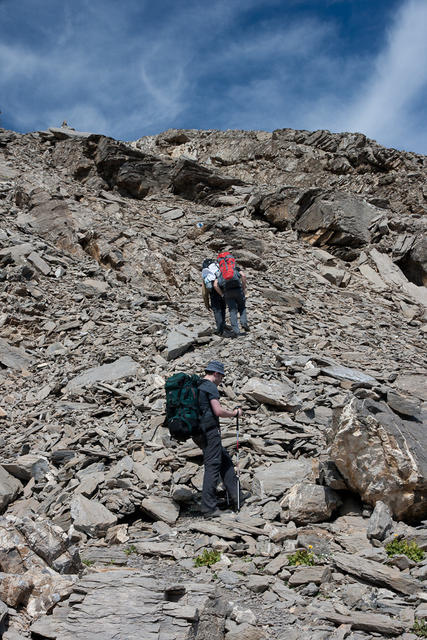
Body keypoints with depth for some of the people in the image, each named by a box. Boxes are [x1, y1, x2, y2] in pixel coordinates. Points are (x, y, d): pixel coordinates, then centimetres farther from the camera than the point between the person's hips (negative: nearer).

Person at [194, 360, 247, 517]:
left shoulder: (196, 386, 18)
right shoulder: (211, 387, -10)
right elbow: (218, 411, -18)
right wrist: (234, 413, -2)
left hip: (197, 432, 10)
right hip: (209, 431, -10)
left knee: (225, 458, 17)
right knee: (212, 466, -6)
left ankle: (236, 495, 19)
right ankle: (209, 508, -5)